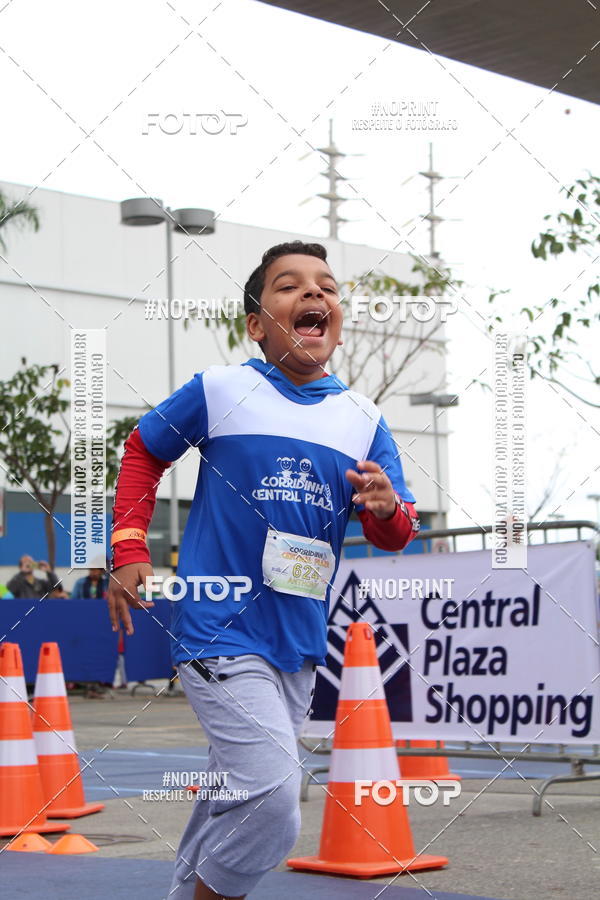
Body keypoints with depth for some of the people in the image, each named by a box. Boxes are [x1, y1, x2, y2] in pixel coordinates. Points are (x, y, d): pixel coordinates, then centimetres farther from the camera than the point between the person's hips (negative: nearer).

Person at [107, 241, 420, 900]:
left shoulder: (363, 420, 3)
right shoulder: (218, 390, -7)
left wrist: (386, 509, -21)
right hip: (219, 631, -6)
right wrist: (129, 553, 0)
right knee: (271, 800, -19)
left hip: (299, 642, 6)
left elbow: (396, 533, 3)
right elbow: (143, 451, 8)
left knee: (234, 801, 19)